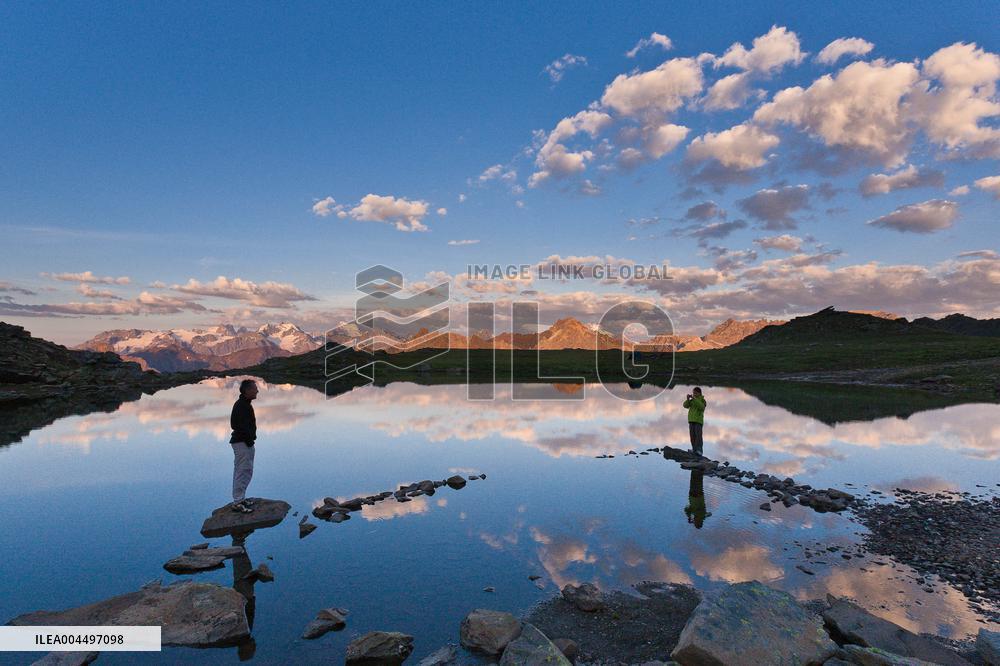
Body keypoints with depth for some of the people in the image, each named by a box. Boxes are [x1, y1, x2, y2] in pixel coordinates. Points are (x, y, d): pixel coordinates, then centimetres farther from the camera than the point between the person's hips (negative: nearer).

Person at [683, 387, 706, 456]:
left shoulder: (702, 400, -1)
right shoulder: (692, 401, 13)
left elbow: (701, 407, -20)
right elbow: (685, 406, 2)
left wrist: (695, 399, -24)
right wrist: (688, 399, -13)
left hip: (699, 420, -5)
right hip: (691, 420, 5)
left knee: (698, 435, -11)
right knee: (692, 435, 2)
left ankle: (699, 450, -14)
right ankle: (694, 449, 6)